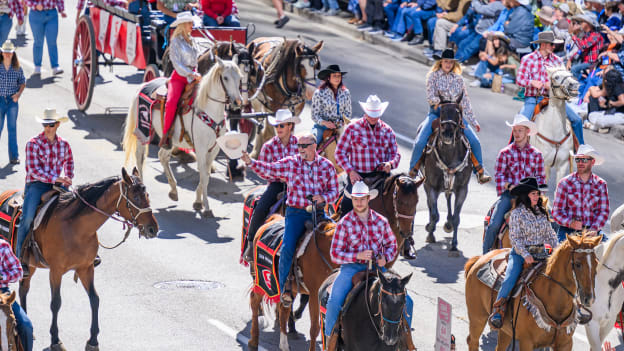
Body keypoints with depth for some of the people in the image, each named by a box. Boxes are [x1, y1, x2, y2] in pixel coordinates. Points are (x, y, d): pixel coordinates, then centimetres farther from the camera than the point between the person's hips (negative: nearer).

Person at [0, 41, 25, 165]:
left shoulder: (17, 68, 1)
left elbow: (23, 82, 10)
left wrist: (19, 93, -7)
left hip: (13, 100, 1)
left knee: (12, 129, -1)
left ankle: (14, 156, 2)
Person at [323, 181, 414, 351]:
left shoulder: (381, 221, 6)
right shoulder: (344, 224, -2)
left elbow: (392, 244, 16)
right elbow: (335, 254, -3)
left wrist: (385, 257, -7)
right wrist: (357, 256, -19)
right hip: (351, 268, -2)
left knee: (406, 301, -9)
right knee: (334, 303, -26)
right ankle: (331, 336, -3)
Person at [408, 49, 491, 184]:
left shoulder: (458, 79, 10)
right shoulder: (433, 76, 2)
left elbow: (465, 101, 14)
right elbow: (431, 96, -7)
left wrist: (473, 121, 11)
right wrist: (439, 103, -26)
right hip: (436, 113, -2)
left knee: (474, 141, -11)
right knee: (420, 142, -20)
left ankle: (480, 172, 1)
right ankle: (413, 170, -2)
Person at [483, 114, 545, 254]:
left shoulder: (536, 154, 9)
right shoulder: (505, 153, 5)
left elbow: (541, 177, 11)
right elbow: (499, 175, 2)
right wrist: (510, 186, -14)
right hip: (508, 194, -1)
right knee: (494, 225, -17)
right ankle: (485, 255, -3)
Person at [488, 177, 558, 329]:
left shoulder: (542, 212, 10)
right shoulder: (517, 214, -5)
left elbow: (550, 234, 15)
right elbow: (515, 238, -10)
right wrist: (525, 255, -21)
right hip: (519, 253, -5)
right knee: (509, 280, -25)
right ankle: (497, 312, -18)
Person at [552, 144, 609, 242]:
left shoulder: (600, 184, 9)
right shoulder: (565, 183, 4)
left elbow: (604, 211, 6)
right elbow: (556, 212, 1)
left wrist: (594, 229, -12)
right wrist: (570, 223, -18)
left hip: (593, 231, 2)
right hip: (568, 231, -2)